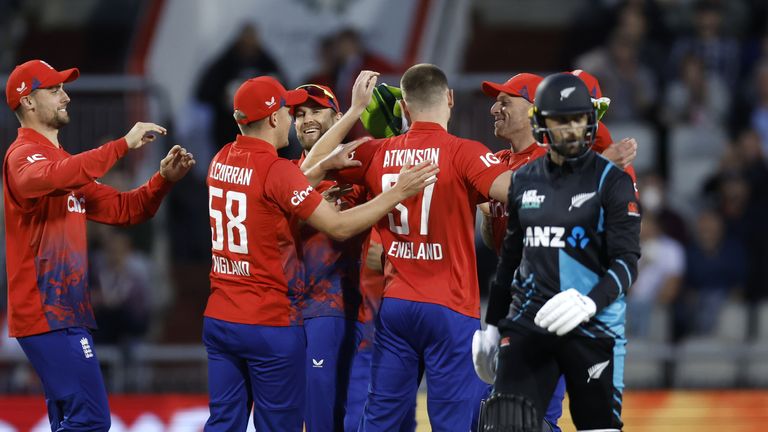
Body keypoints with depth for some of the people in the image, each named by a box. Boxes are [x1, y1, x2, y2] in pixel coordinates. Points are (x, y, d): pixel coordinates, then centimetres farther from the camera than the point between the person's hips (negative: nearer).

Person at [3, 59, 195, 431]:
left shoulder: (65, 161, 22)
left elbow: (121, 209, 22)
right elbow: (55, 177, -33)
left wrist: (164, 179, 5)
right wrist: (124, 145, -31)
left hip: (68, 314, 10)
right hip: (47, 316, -10)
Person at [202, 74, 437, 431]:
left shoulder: (221, 160, 7)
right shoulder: (276, 170, -15)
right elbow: (339, 226, -15)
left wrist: (326, 166, 14)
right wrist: (398, 193, -11)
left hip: (218, 319, 7)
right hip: (270, 323, -7)